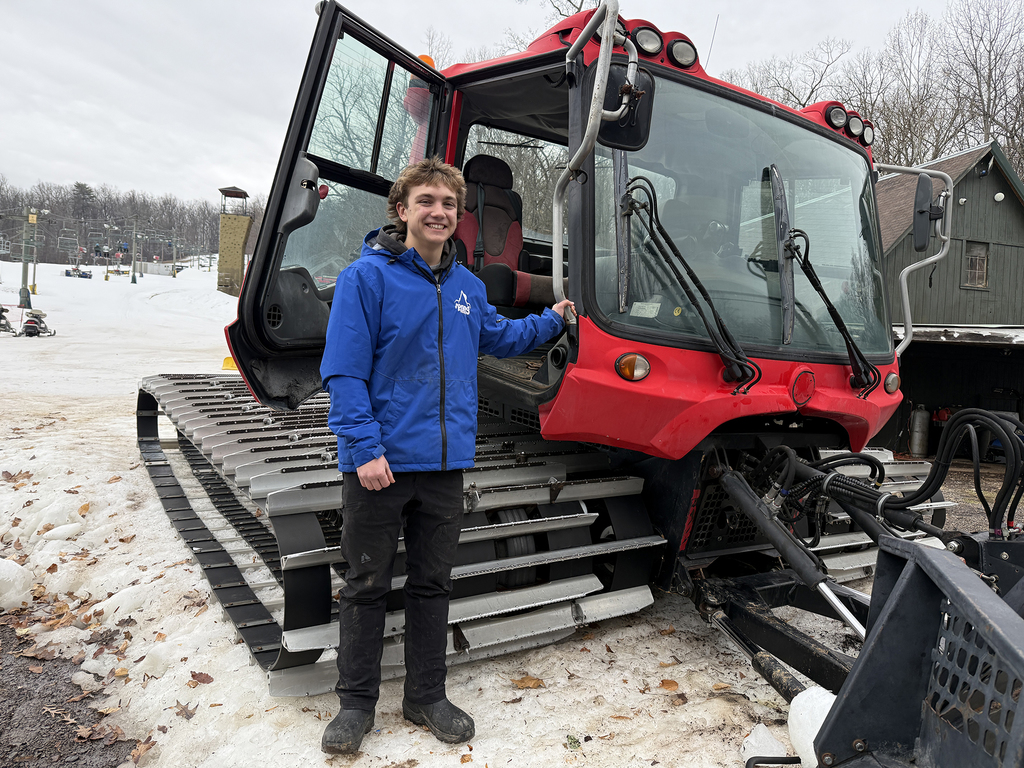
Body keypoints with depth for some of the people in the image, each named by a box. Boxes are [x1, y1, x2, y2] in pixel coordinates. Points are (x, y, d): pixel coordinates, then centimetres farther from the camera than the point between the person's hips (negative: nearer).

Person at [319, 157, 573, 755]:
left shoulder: (468, 286, 11)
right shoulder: (367, 277, -8)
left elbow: (498, 336, 30)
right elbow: (345, 371, -13)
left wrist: (552, 320, 23)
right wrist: (364, 446, -19)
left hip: (445, 464, 6)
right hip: (381, 464, -5)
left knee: (433, 585, 15)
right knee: (367, 586, 8)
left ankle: (427, 697, 32)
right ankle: (357, 703, 26)